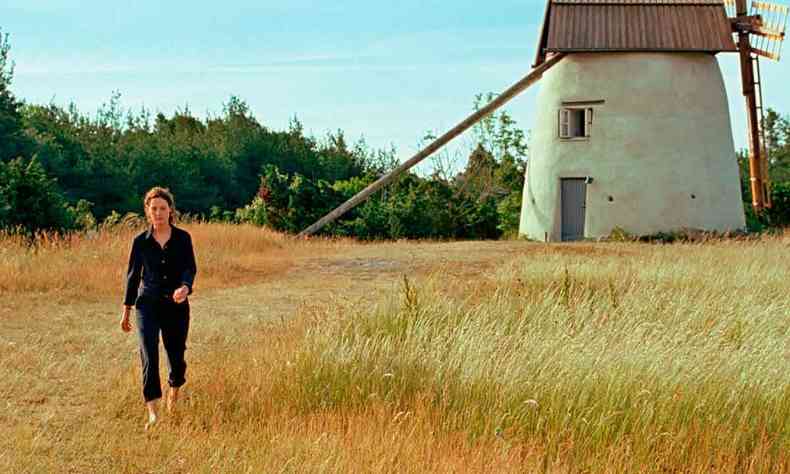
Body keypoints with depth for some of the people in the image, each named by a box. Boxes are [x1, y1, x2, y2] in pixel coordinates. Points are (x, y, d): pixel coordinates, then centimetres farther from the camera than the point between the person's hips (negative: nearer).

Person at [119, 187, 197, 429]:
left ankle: (174, 389, 43)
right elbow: (133, 275, 8)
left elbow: (190, 268, -10)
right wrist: (126, 309, 10)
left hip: (177, 305, 1)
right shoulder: (141, 241, 1)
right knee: (149, 355, -14)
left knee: (176, 354, 10)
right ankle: (152, 413, -16)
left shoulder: (183, 238, -1)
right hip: (148, 304, 0)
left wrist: (185, 288, -32)